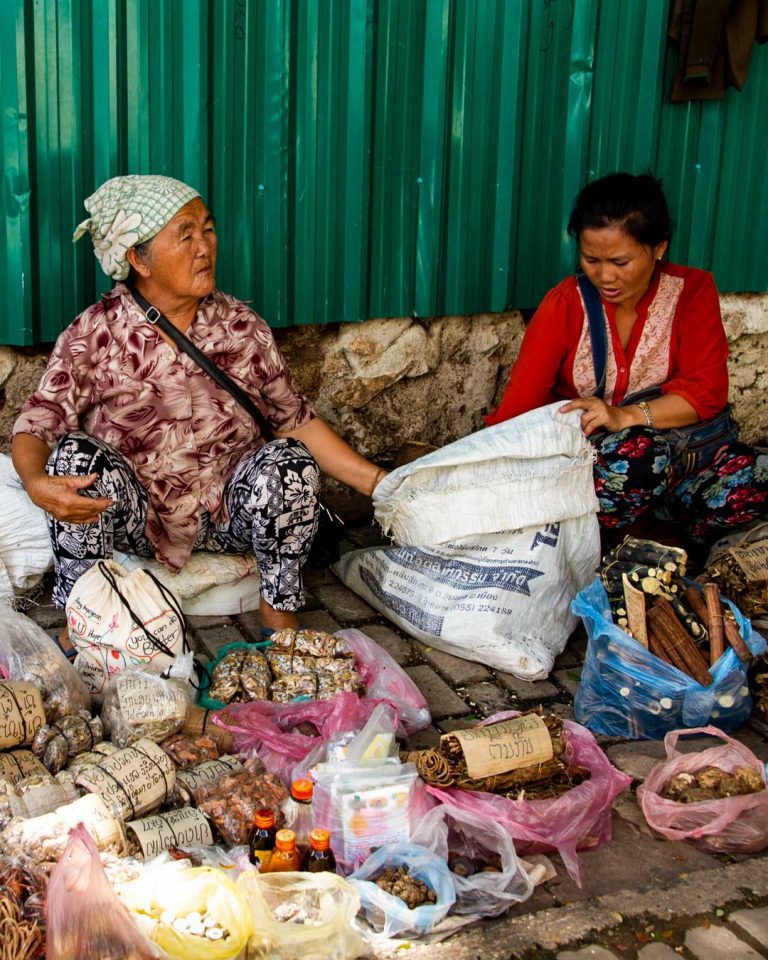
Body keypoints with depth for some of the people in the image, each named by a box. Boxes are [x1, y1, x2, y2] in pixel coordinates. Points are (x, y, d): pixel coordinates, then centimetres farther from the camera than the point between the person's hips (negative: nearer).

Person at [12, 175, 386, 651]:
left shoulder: (242, 327, 0)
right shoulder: (94, 335, -6)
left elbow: (297, 420, 2)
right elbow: (35, 428, -11)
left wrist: (379, 483, -7)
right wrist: (37, 483, -35)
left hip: (231, 515, 1)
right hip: (135, 518, -1)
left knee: (289, 461, -27)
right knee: (76, 453, -27)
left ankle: (279, 610, -5)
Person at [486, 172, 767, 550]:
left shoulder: (692, 290, -1)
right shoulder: (564, 305, -6)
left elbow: (707, 390, -10)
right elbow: (518, 406, -13)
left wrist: (626, 416, -26)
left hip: (675, 442, 2)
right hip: (581, 453, -2)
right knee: (640, 454, -37)